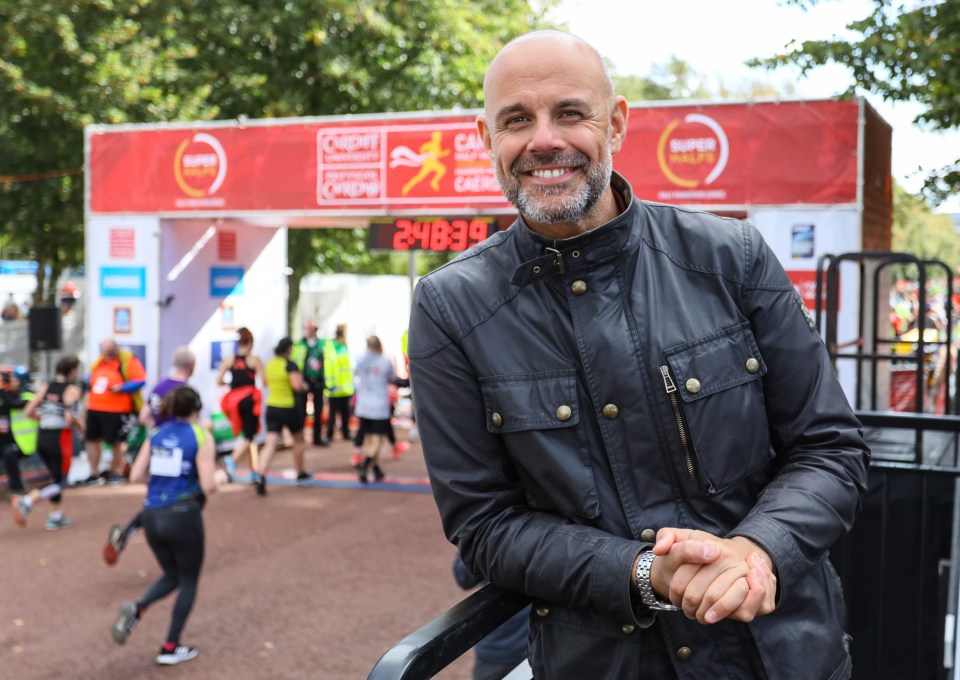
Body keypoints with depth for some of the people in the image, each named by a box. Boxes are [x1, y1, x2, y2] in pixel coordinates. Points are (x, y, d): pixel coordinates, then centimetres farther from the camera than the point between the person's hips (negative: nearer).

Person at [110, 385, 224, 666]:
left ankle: (137, 609, -4)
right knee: (189, 581, 15)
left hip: (152, 517, 5)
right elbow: (208, 486, -11)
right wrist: (219, 476, 10)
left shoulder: (156, 435, 8)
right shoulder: (202, 437, -6)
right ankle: (170, 649, 16)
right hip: (183, 516, -5)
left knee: (172, 576, 24)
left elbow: (136, 475, 6)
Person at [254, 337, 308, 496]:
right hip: (289, 408, -4)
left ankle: (261, 477, -23)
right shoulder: (290, 365, -13)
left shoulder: (270, 364, 7)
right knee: (298, 440, 20)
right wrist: (301, 380, -3)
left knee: (270, 444, -4)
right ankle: (300, 473, 34)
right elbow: (297, 386, -23)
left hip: (271, 407, 5)